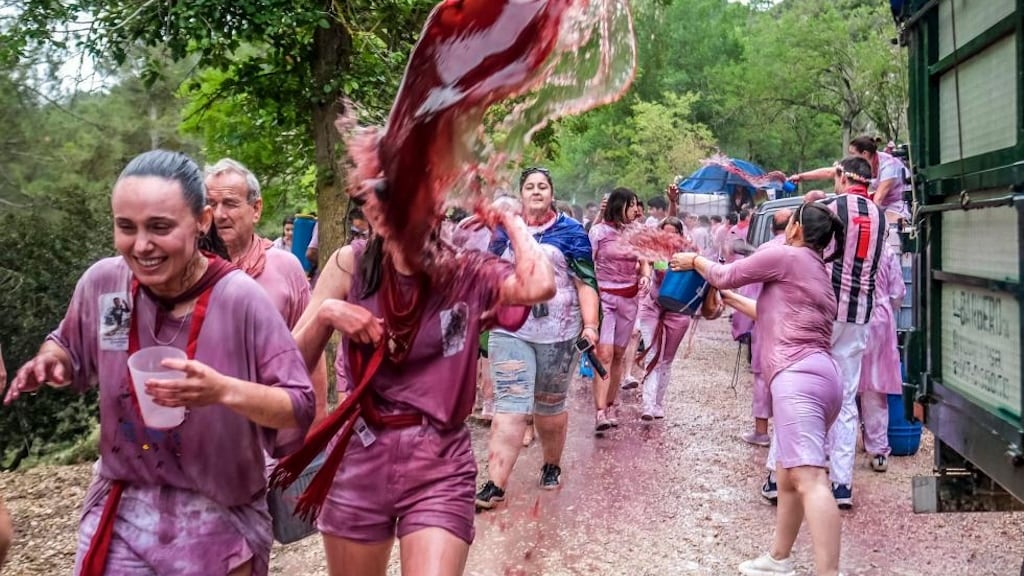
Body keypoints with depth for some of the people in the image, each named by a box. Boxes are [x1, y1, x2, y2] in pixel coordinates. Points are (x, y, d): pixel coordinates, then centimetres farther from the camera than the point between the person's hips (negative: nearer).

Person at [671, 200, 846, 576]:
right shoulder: (818, 273, 29)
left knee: (809, 478, -19)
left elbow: (726, 275, 8)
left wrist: (694, 261, 27)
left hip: (798, 376, -10)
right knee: (789, 475, 20)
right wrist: (730, 299, 46)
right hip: (821, 377, 10)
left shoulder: (786, 255, 1)